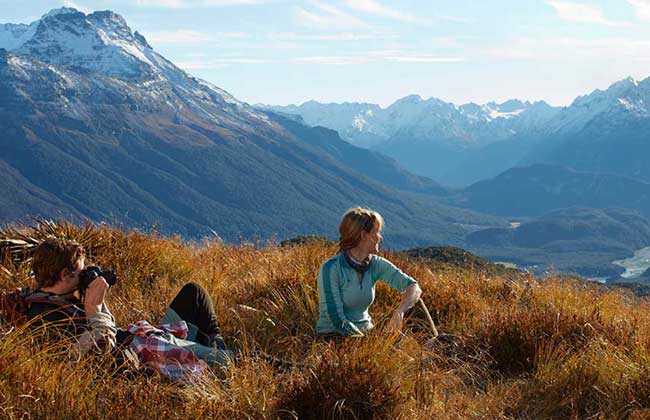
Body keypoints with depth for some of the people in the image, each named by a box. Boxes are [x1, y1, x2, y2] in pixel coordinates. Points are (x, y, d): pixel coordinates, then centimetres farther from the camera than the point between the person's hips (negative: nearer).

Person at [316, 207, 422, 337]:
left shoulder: (376, 264, -1)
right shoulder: (330, 269, -18)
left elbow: (413, 287, -6)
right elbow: (337, 319, -20)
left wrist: (399, 311, -25)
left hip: (364, 332, 5)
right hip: (332, 336, -5)